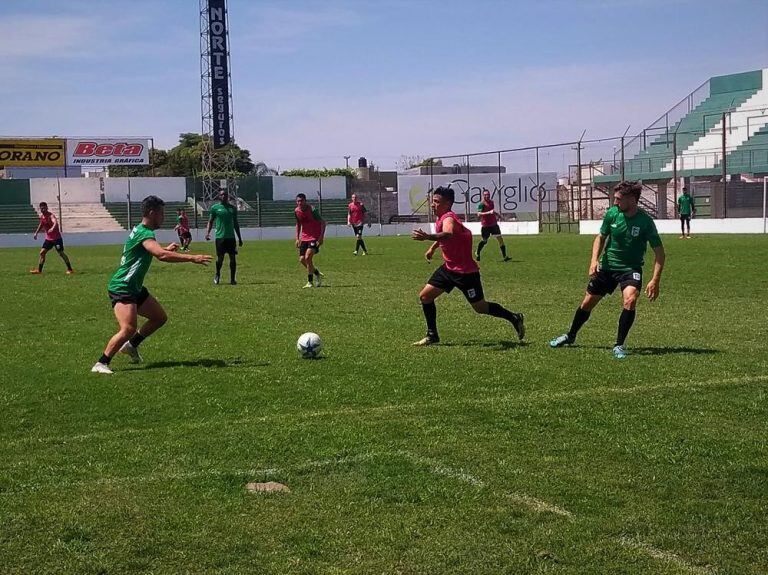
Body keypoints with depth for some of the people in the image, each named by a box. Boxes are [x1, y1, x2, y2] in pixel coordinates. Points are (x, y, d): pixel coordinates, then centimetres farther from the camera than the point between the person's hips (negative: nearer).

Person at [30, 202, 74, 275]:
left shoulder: (50, 215, -19)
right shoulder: (42, 216, 4)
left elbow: (55, 222, -40)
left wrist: (52, 228, -60)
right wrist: (36, 233, 24)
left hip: (57, 238, -7)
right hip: (48, 238, 7)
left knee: (61, 253, -9)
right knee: (42, 252, 4)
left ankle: (70, 269, -1)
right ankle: (39, 270, 13)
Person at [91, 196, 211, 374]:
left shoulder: (140, 231, 12)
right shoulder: (144, 234, -20)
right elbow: (162, 255, -36)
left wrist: (166, 249, 20)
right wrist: (192, 258, -35)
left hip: (135, 288, 11)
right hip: (122, 288, -11)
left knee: (160, 317, 14)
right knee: (128, 329, -23)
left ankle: (131, 345, 27)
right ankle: (101, 364, -15)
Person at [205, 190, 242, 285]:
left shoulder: (233, 208, 11)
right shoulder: (215, 208, 4)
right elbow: (210, 221, 7)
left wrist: (239, 238, 16)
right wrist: (207, 232, -10)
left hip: (231, 237, 2)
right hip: (220, 237, -2)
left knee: (233, 258, -1)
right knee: (220, 258, -2)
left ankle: (232, 279, 7)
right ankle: (217, 275, 24)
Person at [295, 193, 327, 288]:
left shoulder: (312, 210, -17)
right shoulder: (296, 211, 1)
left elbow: (323, 222, -13)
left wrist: (321, 237, -20)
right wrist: (297, 238, 10)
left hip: (315, 237, -7)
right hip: (304, 237, 7)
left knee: (308, 257, -20)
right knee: (302, 260, 2)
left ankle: (310, 282, -10)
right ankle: (318, 274, 25)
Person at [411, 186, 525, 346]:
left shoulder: (448, 218, -24)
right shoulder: (442, 218, 5)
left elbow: (448, 234, -50)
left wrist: (427, 237, -64)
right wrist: (433, 248, 27)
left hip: (465, 271, -9)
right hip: (449, 267, 9)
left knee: (480, 307, 1)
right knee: (425, 296, 3)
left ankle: (514, 318, 20)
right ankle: (432, 335, 14)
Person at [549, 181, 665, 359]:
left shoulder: (645, 222, -20)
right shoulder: (612, 214, -10)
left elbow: (659, 251, -15)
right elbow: (601, 237, 7)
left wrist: (655, 280, -22)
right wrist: (594, 260, -7)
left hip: (631, 268, -3)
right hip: (607, 266, 4)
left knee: (630, 299, -30)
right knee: (587, 303, 10)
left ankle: (619, 345, -14)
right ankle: (570, 336, 37)